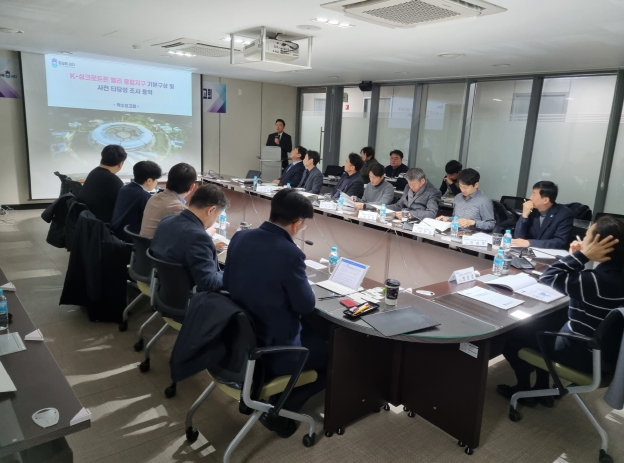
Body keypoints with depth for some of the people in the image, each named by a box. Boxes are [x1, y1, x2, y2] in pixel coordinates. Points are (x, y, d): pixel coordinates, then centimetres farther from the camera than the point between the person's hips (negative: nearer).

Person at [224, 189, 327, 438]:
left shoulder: (240, 237, -5)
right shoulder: (290, 254, -26)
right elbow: (306, 305, -16)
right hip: (272, 348, -7)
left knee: (309, 329, 29)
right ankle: (281, 411, 16)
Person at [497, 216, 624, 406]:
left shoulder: (598, 280, -34)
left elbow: (548, 277, -23)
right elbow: (578, 284, 7)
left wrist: (581, 255, -21)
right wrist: (578, 257, -3)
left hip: (584, 354, -9)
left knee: (513, 332, 7)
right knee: (541, 322, 28)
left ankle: (524, 390, 29)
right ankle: (542, 388, 34)